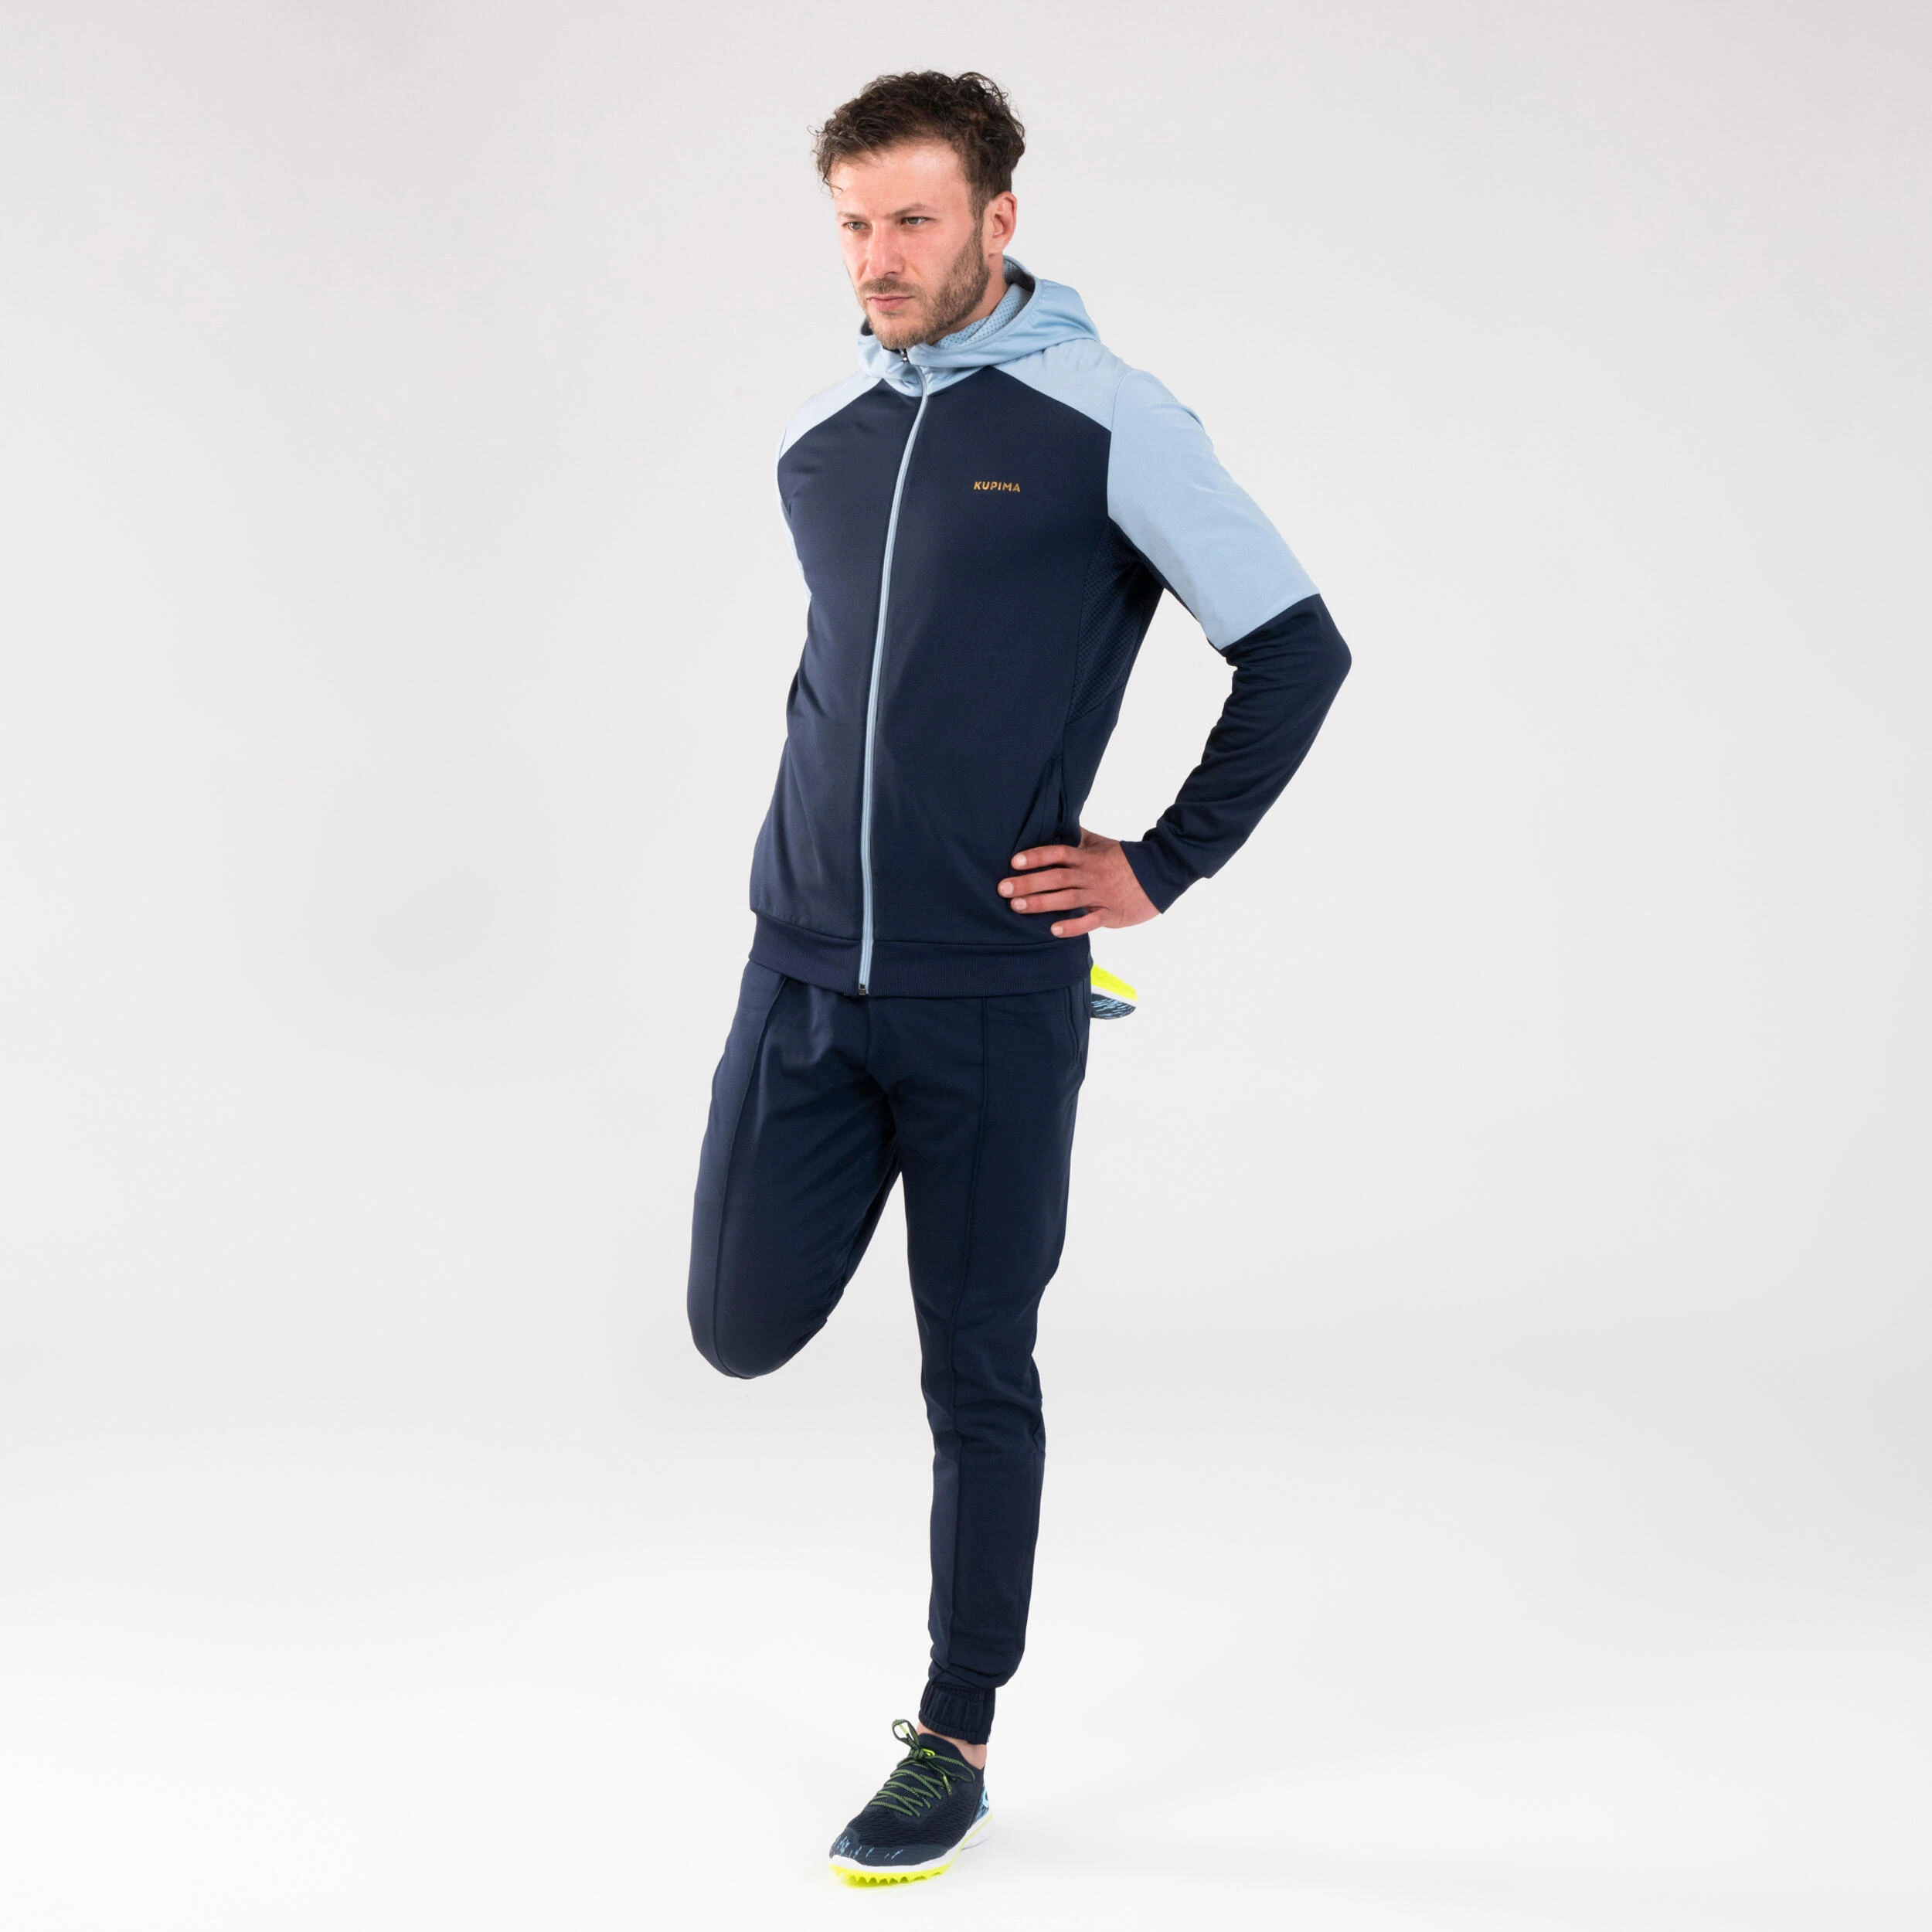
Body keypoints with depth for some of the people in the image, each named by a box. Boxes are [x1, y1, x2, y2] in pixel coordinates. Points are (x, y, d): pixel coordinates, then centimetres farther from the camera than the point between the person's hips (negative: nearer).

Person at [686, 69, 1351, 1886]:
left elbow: (1297, 649, -5)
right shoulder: (814, 441, 9)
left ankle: (956, 1741, 20)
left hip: (995, 998, -4)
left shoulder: (1108, 423, -7)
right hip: (801, 971, 5)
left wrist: (1160, 864, -6)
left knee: (976, 1376, 5)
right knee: (745, 1328, 1)